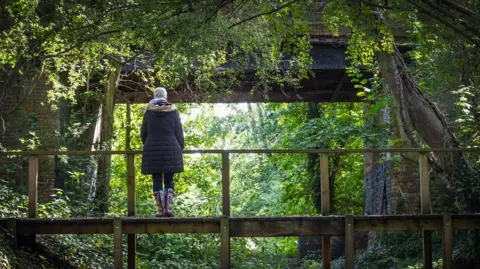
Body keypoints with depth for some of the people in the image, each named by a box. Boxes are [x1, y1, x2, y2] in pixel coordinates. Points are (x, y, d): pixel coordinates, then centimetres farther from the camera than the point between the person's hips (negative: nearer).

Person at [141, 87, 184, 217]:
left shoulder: (149, 112, 1)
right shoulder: (173, 111, 0)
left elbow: (143, 133, 8)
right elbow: (179, 133, 0)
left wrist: (147, 146, 26)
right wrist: (180, 149, 10)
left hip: (152, 151, 0)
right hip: (170, 150, 0)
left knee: (157, 180, 3)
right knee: (169, 181, 7)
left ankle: (161, 210, -3)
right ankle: (168, 208, -6)